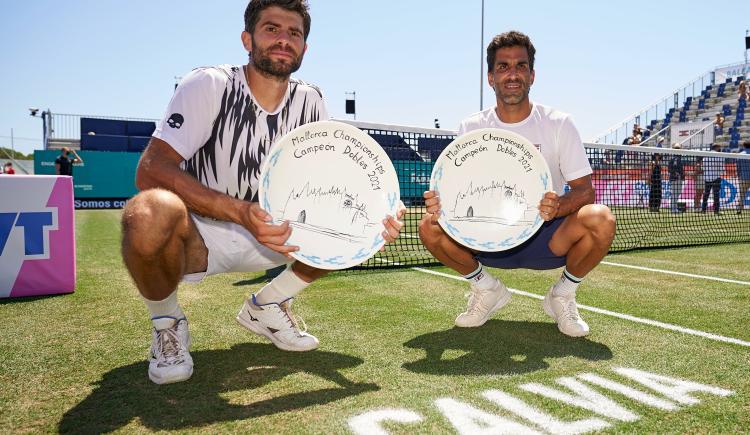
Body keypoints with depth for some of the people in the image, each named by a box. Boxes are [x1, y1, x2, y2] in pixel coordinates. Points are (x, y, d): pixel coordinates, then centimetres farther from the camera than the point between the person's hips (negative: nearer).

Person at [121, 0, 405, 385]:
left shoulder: (310, 102, -1)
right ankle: (167, 324, -5)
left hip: (268, 234, 5)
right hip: (197, 235, -5)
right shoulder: (209, 85, -15)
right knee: (149, 213, -38)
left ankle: (266, 306, 8)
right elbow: (150, 170, -25)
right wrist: (242, 212, -38)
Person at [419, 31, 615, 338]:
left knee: (601, 219, -30)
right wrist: (441, 203, -28)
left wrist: (558, 207, -32)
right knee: (430, 227, -23)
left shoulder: (558, 124, -5)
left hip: (547, 238, -1)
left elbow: (585, 190, -8)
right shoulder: (471, 128, -1)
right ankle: (487, 289, 5)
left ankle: (563, 295, 1)